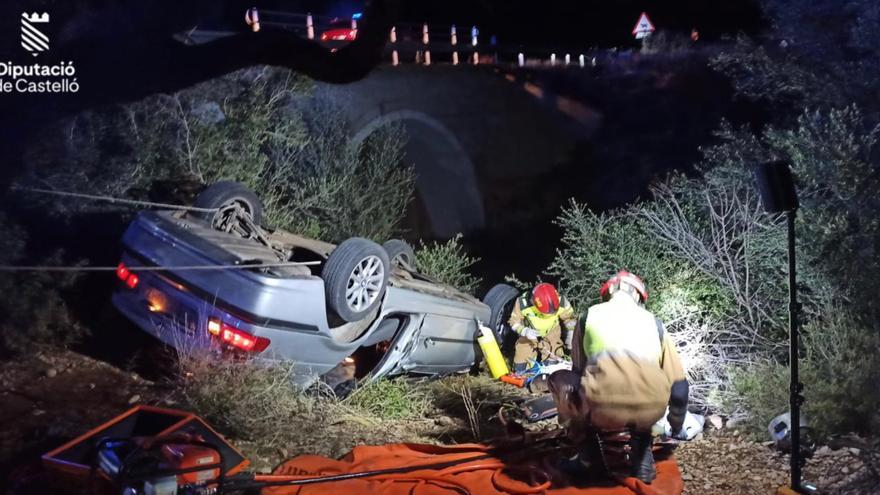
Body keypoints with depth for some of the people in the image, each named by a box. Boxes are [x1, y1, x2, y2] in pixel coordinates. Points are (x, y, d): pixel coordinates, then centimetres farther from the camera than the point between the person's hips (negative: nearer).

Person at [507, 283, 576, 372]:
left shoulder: (561, 303, -31)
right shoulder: (523, 303, -35)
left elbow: (570, 317, -11)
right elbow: (514, 322, -21)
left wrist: (570, 336, -19)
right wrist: (525, 331, -39)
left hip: (551, 332, 1)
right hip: (529, 332, -1)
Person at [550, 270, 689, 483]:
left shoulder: (589, 315, 20)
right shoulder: (652, 321, 21)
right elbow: (678, 384, 22)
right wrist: (676, 427, 40)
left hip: (602, 410, -2)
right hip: (649, 413, 2)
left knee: (560, 379, 29)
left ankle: (587, 450, 23)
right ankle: (642, 456, 23)